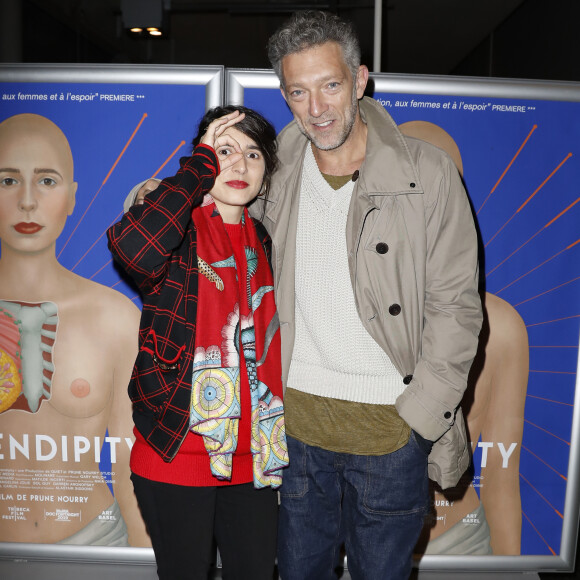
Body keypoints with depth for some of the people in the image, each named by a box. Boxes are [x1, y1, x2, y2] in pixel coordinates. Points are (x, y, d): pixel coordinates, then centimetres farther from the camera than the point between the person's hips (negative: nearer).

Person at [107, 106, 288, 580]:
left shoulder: (261, 240, 8)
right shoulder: (177, 231, -8)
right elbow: (132, 246, -35)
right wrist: (202, 162, -22)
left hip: (252, 453, 5)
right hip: (177, 450, -4)